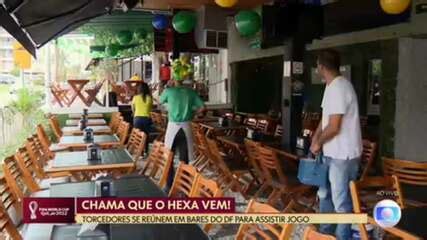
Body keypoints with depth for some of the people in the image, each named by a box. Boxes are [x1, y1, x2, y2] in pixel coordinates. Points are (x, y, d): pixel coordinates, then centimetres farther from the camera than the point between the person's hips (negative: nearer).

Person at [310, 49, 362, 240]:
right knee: (324, 193, 21)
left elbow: (334, 127, -23)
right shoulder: (332, 87, 10)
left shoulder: (339, 88, -22)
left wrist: (318, 143, -8)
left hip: (343, 155, -11)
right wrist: (315, 139, 6)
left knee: (341, 200, 0)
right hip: (331, 152, 11)